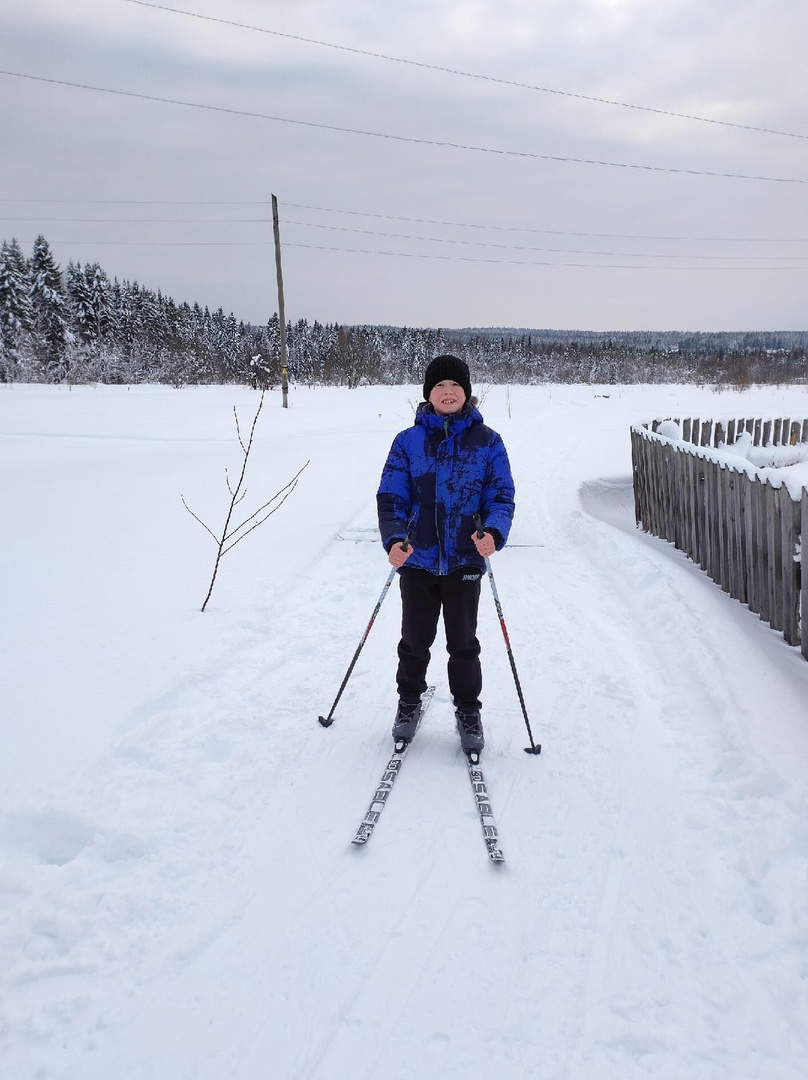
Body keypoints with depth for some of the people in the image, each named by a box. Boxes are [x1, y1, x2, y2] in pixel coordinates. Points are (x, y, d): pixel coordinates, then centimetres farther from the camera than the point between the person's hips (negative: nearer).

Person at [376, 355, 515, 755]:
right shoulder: (408, 441, 0)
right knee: (415, 639, 12)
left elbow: (501, 496, -1)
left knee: (463, 642, 9)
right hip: (418, 559, 1)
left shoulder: (487, 442, 0)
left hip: (464, 560, -1)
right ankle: (409, 703, 34)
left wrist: (493, 532, -21)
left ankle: (468, 712, 27)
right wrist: (394, 539, -18)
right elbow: (391, 497, -1)